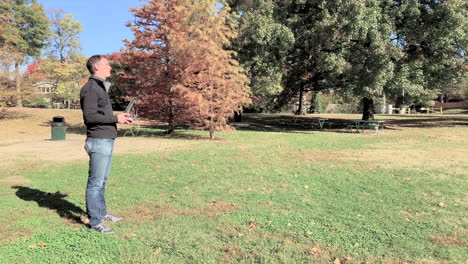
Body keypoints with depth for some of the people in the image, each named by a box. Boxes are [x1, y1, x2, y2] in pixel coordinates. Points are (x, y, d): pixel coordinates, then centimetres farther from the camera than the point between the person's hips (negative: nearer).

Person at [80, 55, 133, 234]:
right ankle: (95, 222, 4)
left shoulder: (101, 87, 20)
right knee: (95, 183, -3)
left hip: (106, 140, 10)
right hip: (99, 141, -10)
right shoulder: (90, 88, -11)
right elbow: (89, 116, -19)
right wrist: (115, 118, -17)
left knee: (102, 180, 17)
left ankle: (102, 212, 30)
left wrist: (119, 117, 10)